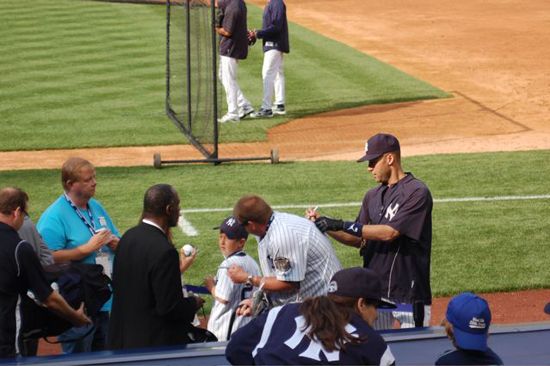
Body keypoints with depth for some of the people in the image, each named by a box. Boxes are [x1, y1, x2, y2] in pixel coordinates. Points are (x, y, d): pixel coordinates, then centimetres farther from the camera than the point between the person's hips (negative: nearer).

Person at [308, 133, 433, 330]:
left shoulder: (417, 192, -11)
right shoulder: (373, 196, 13)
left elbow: (390, 232, -21)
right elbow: (358, 240, 16)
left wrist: (341, 225, -19)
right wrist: (326, 225, 1)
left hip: (408, 291, -7)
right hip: (374, 291, 7)